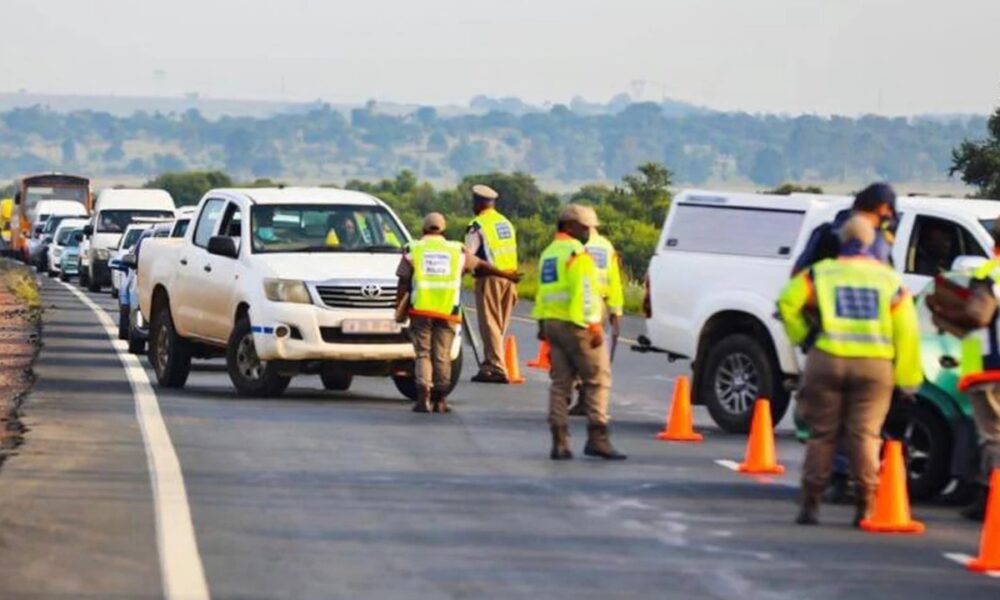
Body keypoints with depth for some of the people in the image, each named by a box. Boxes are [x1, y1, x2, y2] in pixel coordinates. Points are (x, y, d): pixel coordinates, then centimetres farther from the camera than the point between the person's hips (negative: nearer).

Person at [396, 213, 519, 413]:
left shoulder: (413, 250, 7)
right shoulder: (456, 251, 13)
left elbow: (403, 283, 1)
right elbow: (482, 266, 23)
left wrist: (398, 307, 7)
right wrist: (506, 275, 35)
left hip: (421, 310, -1)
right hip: (447, 312, 1)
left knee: (423, 354, 2)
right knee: (442, 356, 6)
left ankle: (423, 399, -10)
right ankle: (440, 400, 6)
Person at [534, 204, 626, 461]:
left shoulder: (548, 254, 18)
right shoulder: (577, 254, -11)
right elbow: (584, 291, -19)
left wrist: (542, 323, 24)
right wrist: (593, 325, -20)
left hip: (552, 323, 9)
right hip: (576, 325, -9)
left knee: (560, 383, 9)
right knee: (598, 380, -3)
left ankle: (559, 441, 4)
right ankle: (597, 437, -9)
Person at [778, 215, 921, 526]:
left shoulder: (821, 272, 7)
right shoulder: (890, 279, 10)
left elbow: (787, 302, 1)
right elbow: (907, 331, 7)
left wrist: (801, 336, 15)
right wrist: (908, 378, 10)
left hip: (827, 361, 0)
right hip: (875, 364, 0)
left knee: (821, 434, 7)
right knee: (865, 435, 2)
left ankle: (810, 504, 6)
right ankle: (866, 506, -4)